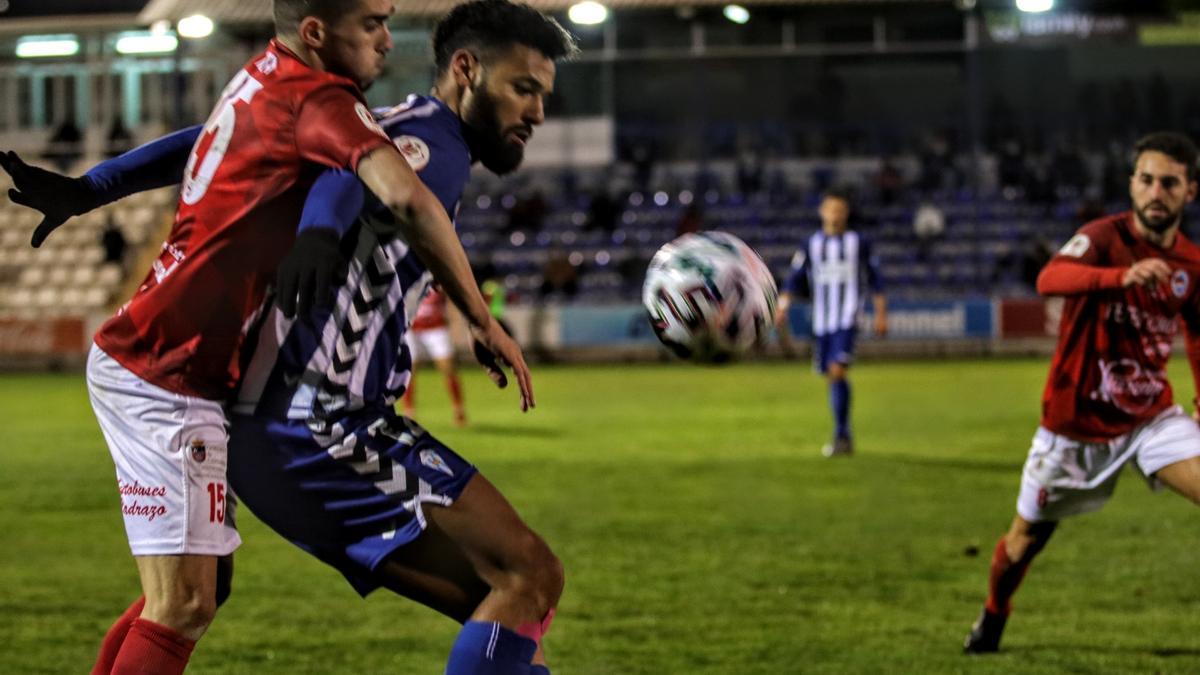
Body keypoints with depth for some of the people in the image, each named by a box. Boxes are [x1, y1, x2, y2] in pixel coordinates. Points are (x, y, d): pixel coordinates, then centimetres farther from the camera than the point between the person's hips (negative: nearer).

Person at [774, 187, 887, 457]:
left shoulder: (859, 243, 4)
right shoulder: (811, 245, 9)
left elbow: (874, 280, 10)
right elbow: (794, 280, 5)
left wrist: (881, 314, 8)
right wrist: (782, 308, -8)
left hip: (847, 320, -4)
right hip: (821, 322, 4)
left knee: (837, 372, -19)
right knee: (831, 376, 8)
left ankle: (841, 436, -17)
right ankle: (845, 439, 19)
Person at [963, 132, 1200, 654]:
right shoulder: (1105, 237, -19)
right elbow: (1050, 279, -42)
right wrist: (1123, 276, -59)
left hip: (1151, 416, 3)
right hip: (1075, 422, -3)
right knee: (1028, 534, 13)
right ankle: (992, 620, 42)